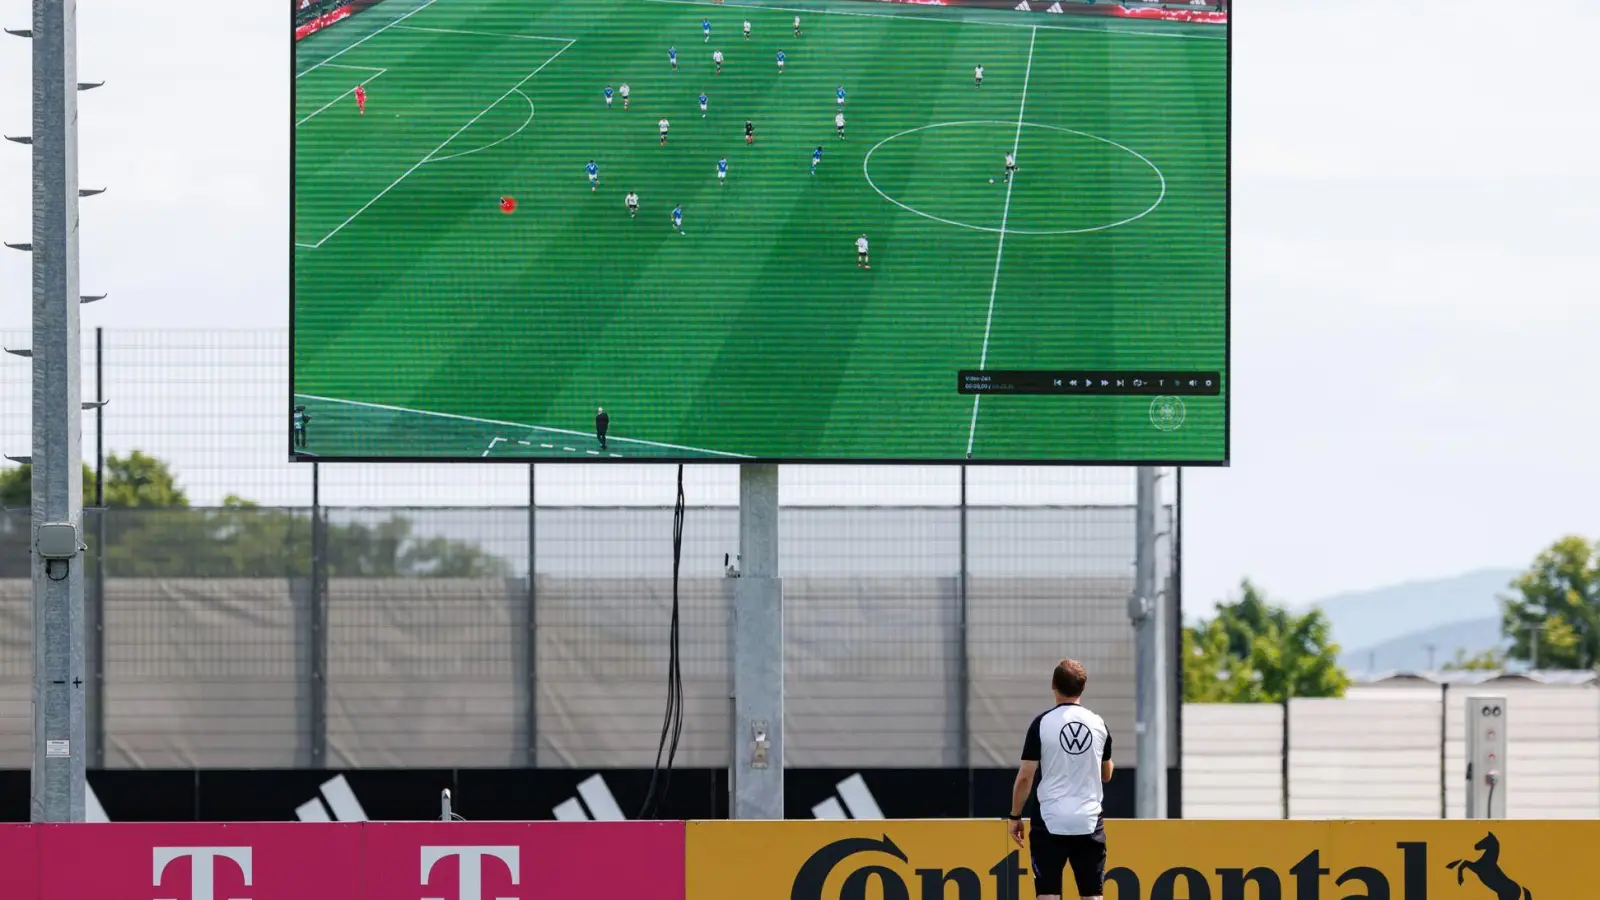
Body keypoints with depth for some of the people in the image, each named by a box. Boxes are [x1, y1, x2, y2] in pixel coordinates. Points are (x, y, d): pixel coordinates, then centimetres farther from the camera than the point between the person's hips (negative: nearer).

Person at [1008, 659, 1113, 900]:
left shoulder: (1042, 723, -6)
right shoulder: (1098, 724, 4)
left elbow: (1025, 776, -7)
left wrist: (1015, 816, 4)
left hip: (1050, 821, -3)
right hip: (1090, 821, 3)